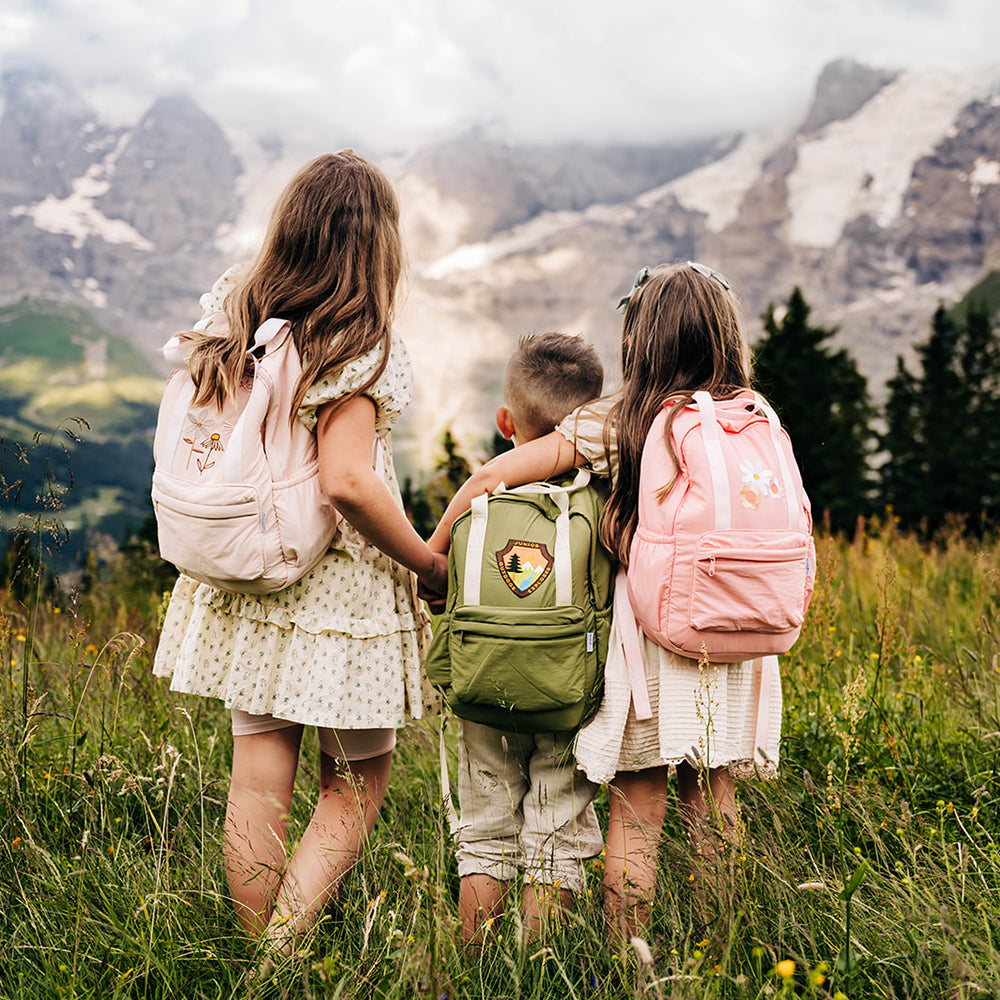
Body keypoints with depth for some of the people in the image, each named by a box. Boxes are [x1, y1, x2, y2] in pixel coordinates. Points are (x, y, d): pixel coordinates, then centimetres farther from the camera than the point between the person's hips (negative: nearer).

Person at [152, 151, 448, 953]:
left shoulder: (230, 313, 2)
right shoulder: (362, 350, -17)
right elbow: (347, 480, -25)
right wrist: (430, 565, -14)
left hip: (245, 585, 6)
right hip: (340, 594, -6)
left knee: (259, 780, 14)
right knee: (356, 786, 11)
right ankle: (285, 952, 1)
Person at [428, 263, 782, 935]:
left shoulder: (614, 422, -6)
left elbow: (490, 476, -8)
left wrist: (432, 554, 3)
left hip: (645, 633, -3)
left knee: (636, 810, 5)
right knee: (713, 802, 14)